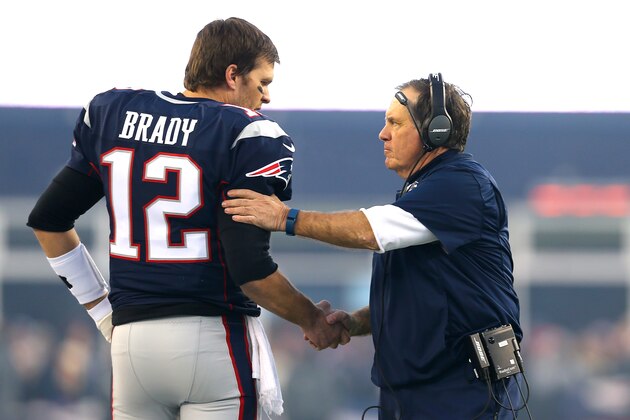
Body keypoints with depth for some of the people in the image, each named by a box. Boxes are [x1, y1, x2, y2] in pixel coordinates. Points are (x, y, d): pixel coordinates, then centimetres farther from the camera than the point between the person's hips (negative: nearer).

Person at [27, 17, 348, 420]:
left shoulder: (111, 114, 9)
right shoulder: (249, 137, -9)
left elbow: (49, 219, 15)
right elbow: (250, 269, -15)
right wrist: (311, 320, 2)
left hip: (130, 340, 5)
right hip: (214, 337, -5)